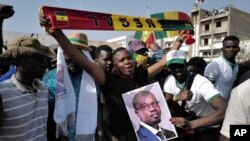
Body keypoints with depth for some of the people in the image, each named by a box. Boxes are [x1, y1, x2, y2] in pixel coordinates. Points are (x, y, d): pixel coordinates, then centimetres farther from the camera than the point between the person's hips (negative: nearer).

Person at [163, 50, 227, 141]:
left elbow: (224, 111, -39)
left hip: (209, 129, -4)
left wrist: (191, 124, -51)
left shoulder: (201, 82, -28)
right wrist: (176, 97, -30)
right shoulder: (169, 80, -11)